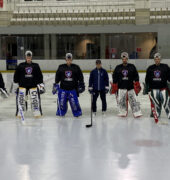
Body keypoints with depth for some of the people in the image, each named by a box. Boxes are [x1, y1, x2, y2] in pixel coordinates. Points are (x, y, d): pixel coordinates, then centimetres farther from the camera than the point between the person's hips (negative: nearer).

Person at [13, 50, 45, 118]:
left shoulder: (36, 66, 6)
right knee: (21, 98, -3)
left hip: (33, 85, 0)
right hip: (23, 85, 0)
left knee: (35, 99, -3)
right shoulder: (21, 66, 3)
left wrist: (41, 84, 1)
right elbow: (16, 75, 8)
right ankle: (19, 113, 10)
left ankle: (37, 112, 10)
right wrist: (16, 82, 6)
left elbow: (40, 75, 7)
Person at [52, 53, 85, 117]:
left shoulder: (76, 67, 2)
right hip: (63, 88, 1)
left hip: (73, 89, -1)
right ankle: (60, 112, 19)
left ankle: (77, 112, 13)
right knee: (62, 101, 0)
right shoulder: (61, 67, 3)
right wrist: (55, 85, 9)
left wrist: (81, 85, 5)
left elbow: (80, 77, 8)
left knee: (74, 102, -5)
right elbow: (57, 77, 11)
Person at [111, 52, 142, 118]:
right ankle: (123, 112, 14)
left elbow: (136, 76, 6)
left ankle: (137, 112, 0)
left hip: (131, 87, -1)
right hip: (121, 87, 1)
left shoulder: (132, 67, 4)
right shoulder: (118, 68, 5)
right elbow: (114, 77, 8)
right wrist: (114, 86, 3)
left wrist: (137, 84, -1)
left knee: (133, 99, -3)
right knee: (121, 100, 1)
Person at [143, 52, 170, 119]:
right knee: (155, 103, 5)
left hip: (163, 88, -2)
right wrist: (146, 87, 13)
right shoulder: (150, 68, 9)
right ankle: (156, 113, 18)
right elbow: (147, 79, 14)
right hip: (153, 89, 2)